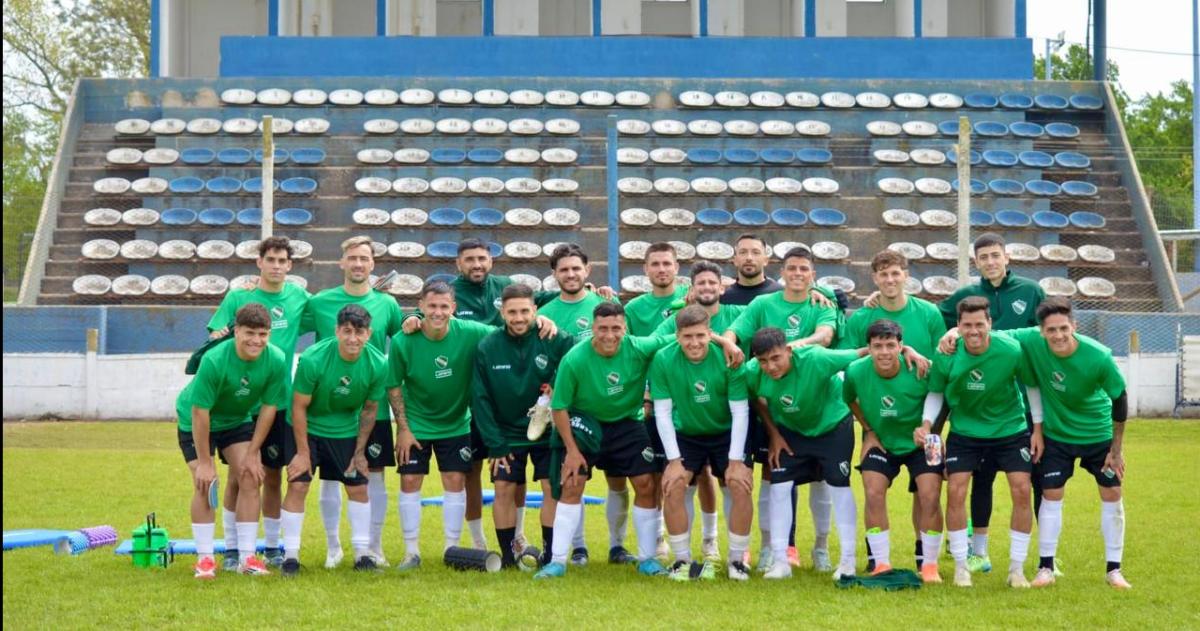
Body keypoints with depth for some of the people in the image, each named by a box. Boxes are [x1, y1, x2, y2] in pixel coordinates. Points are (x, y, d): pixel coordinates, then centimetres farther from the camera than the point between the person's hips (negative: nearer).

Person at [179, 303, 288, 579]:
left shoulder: (276, 361, -23)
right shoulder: (214, 360, -35)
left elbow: (269, 407, -11)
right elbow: (200, 412, -28)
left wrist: (253, 453, -10)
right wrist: (204, 462, -25)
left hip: (238, 420, 4)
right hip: (196, 422, -3)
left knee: (249, 479, -7)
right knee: (204, 484, -11)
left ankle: (246, 557, -1)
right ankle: (205, 558, -2)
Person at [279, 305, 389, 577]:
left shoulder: (378, 364, -18)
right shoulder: (313, 359, -27)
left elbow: (369, 410, -3)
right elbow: (299, 407, -17)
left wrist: (359, 452, 0)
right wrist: (302, 452, -14)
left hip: (347, 431, 3)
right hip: (307, 428, -3)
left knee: (358, 488, 3)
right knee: (297, 486, -11)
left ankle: (362, 554, 14)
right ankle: (291, 555, -2)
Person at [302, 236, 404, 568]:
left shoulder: (387, 304, 4)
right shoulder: (320, 302, 0)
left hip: (374, 406, 1)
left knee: (375, 476, 4)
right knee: (330, 477, 4)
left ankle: (375, 547, 16)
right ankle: (333, 547, 16)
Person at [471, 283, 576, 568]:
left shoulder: (556, 341, -13)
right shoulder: (487, 347, -9)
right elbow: (480, 399, -6)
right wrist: (495, 444, -9)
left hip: (547, 431, -1)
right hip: (506, 434, 1)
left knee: (553, 488, -6)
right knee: (504, 490, -2)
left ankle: (550, 555, 3)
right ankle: (508, 555, 8)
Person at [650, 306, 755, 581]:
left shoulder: (727, 358, -22)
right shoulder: (663, 360, -19)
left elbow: (741, 411, -17)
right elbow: (662, 412, -14)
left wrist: (736, 461, -19)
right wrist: (674, 460, -17)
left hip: (725, 434, -1)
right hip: (685, 435, 1)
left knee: (740, 486, -17)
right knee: (672, 485, -17)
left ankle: (737, 559, 0)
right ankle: (682, 559, -2)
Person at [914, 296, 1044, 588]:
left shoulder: (1012, 351, -21)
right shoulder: (946, 356, -19)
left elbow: (1032, 386, -4)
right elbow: (936, 393, -1)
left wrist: (1038, 428, -2)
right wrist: (926, 424, -15)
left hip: (1010, 430, 0)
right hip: (964, 431, 0)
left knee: (1022, 490, -8)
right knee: (956, 492, -10)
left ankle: (1017, 569, 6)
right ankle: (961, 566, 6)